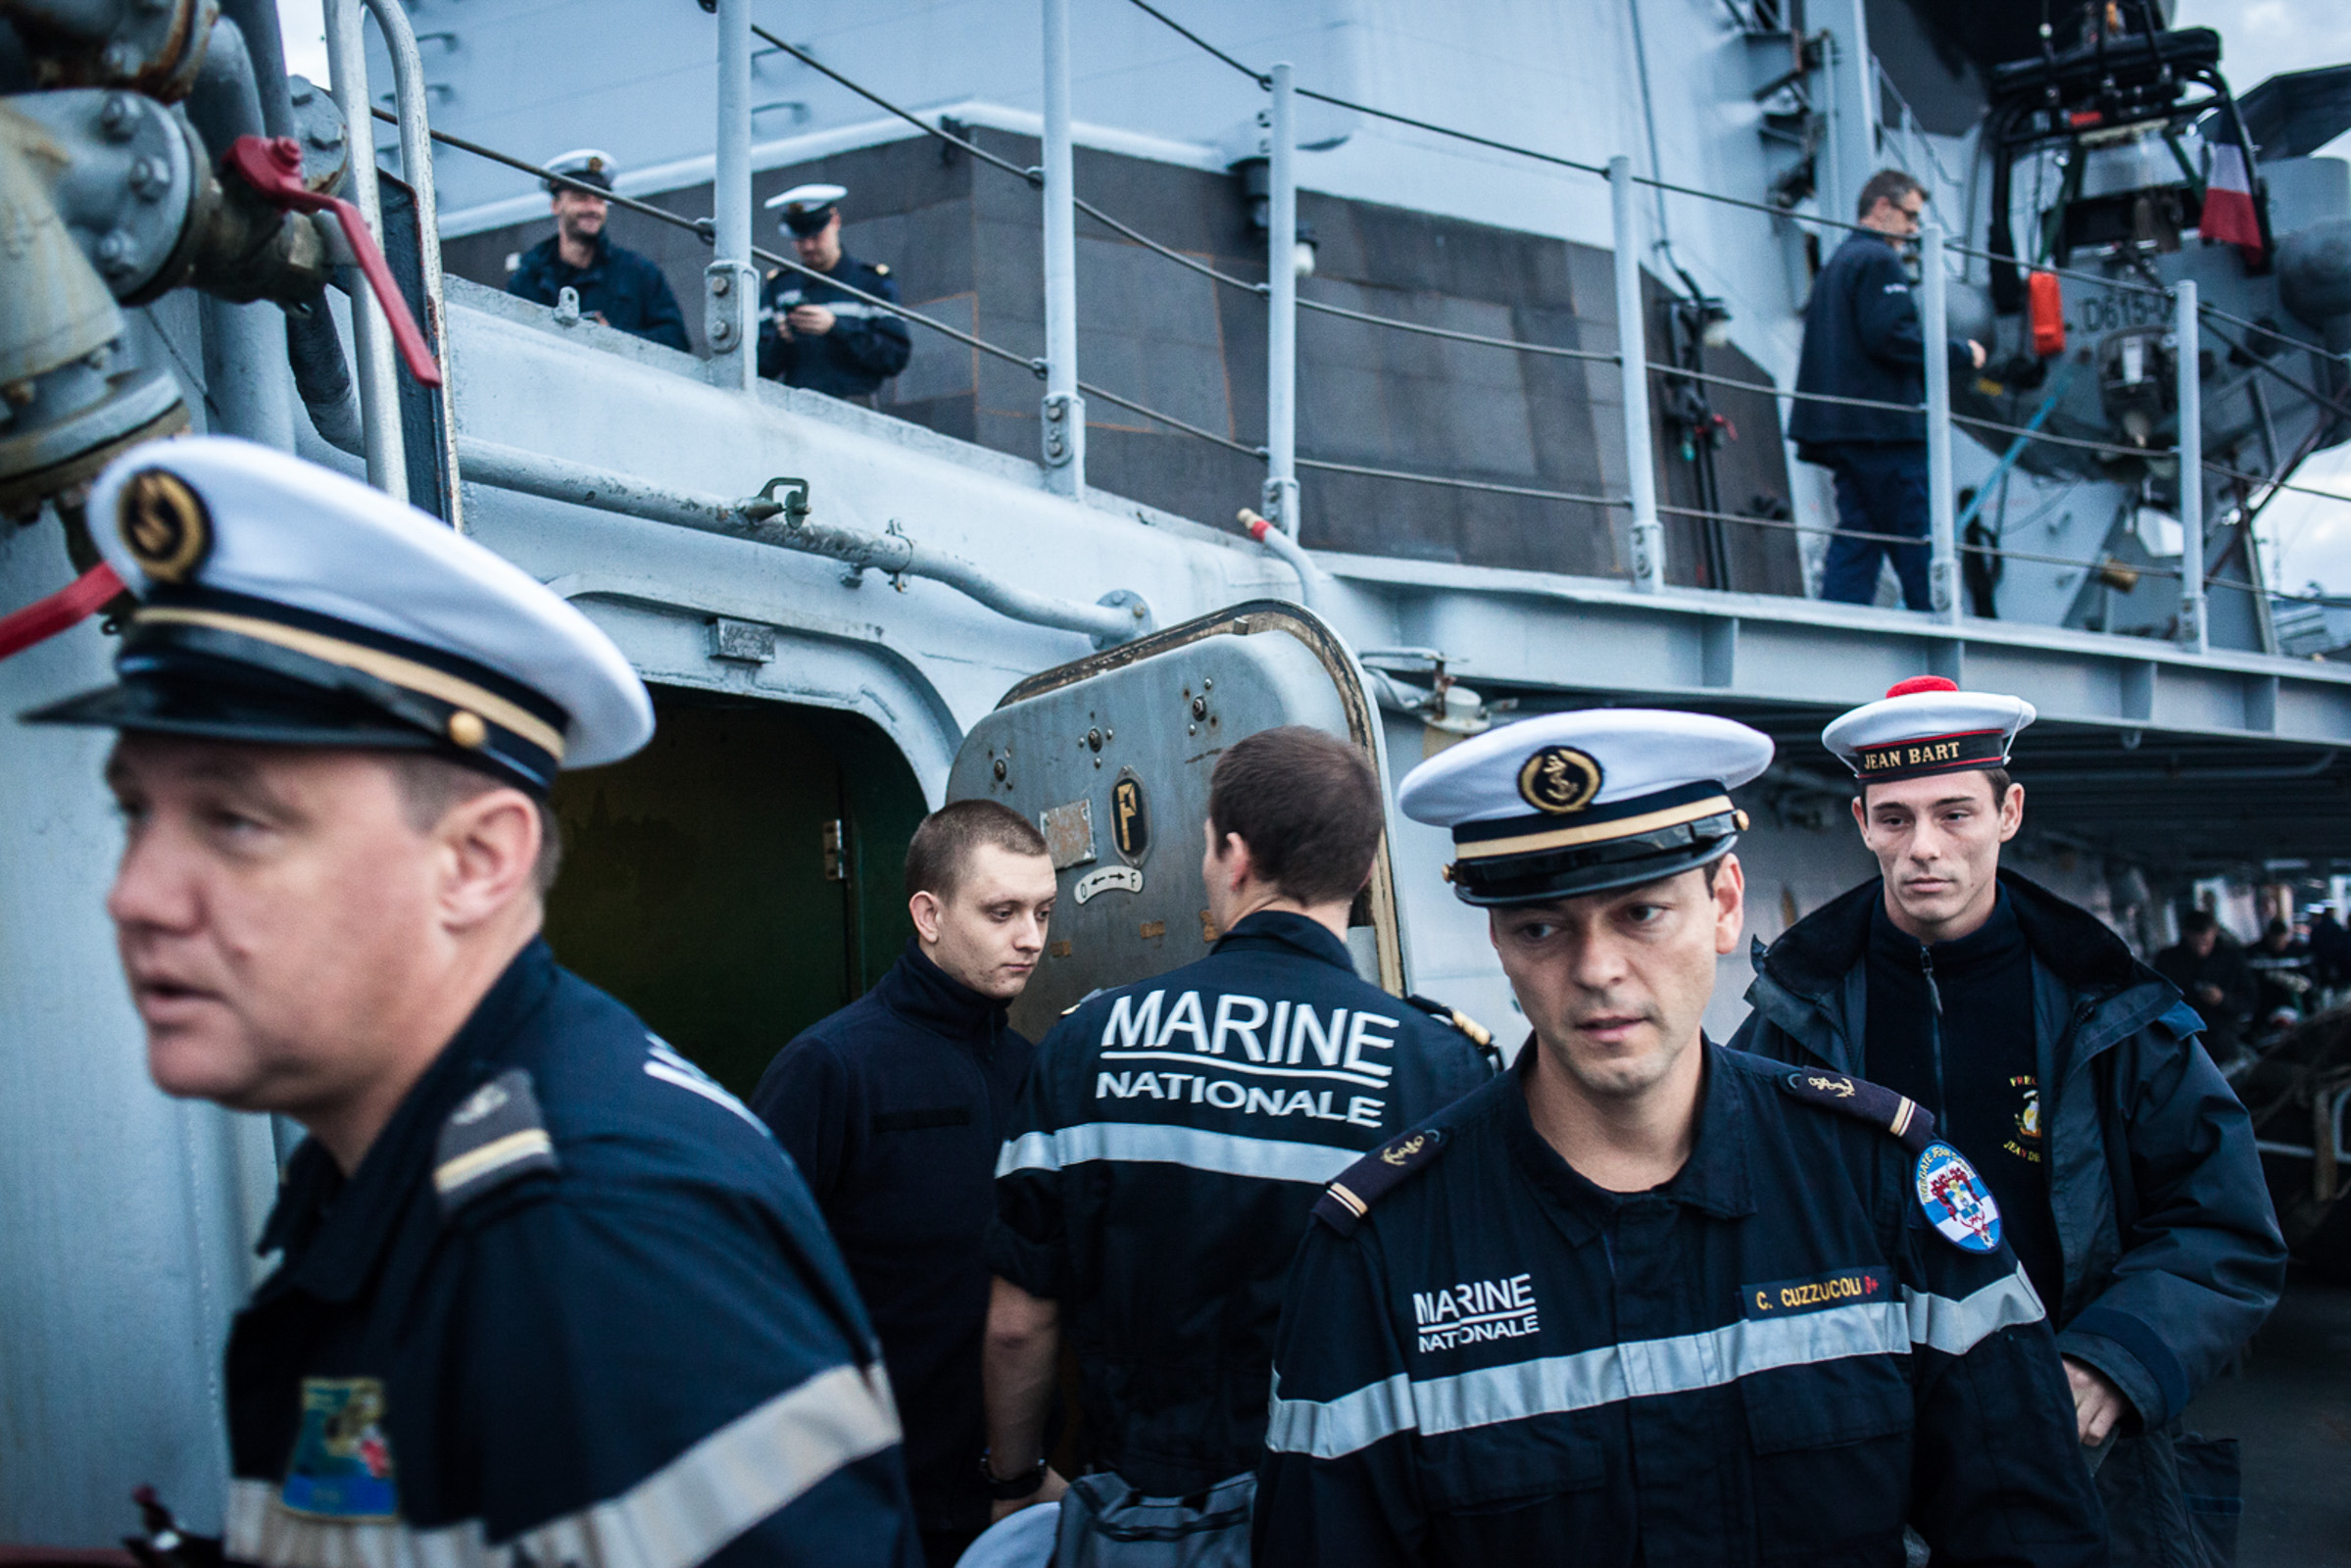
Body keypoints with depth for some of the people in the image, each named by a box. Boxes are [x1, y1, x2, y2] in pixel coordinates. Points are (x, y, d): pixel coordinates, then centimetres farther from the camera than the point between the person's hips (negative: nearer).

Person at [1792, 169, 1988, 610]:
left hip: (1842, 426, 10)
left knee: (1856, 539, 5)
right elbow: (1891, 337, -19)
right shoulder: (1879, 260, -7)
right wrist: (1961, 351, -8)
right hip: (1883, 425, -9)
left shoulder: (1836, 263, 24)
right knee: (1918, 546, -6)